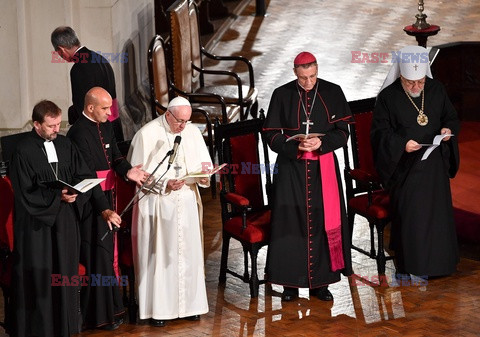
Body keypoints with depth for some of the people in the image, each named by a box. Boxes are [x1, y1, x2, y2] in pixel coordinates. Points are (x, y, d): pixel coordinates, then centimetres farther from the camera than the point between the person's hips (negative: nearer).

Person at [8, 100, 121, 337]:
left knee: (65, 271, 10)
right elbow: (25, 193, -12)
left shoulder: (65, 144, 5)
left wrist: (74, 191, -13)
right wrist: (57, 196, -19)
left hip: (65, 219, 5)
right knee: (39, 277, 1)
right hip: (37, 222, -5)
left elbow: (84, 175, 8)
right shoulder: (23, 151, -10)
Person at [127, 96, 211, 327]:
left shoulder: (192, 132, 5)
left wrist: (203, 174, -9)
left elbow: (204, 162, 13)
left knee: (188, 253, 6)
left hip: (186, 202, 4)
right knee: (158, 255, -1)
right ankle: (157, 308, 6)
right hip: (157, 204, -4)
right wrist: (165, 184, -20)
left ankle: (188, 303, 17)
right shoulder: (147, 134, -8)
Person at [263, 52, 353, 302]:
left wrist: (321, 143, -17)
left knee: (323, 221, 2)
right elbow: (272, 135, -1)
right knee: (290, 222, -1)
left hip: (323, 168, 1)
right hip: (291, 169, -1)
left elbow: (342, 132, 1)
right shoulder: (281, 95, -1)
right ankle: (290, 282, 9)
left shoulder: (333, 93, 1)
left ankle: (320, 282, 12)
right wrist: (296, 146, -18)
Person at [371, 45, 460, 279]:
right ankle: (406, 265, 12)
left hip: (434, 164, 4)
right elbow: (380, 132, -8)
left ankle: (428, 263, 21)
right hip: (405, 167, -4)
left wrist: (448, 129, -11)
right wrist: (402, 144, -24)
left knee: (436, 212, 7)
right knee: (408, 213, -1)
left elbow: (451, 117, 12)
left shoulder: (436, 90, 2)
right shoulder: (388, 97, -9)